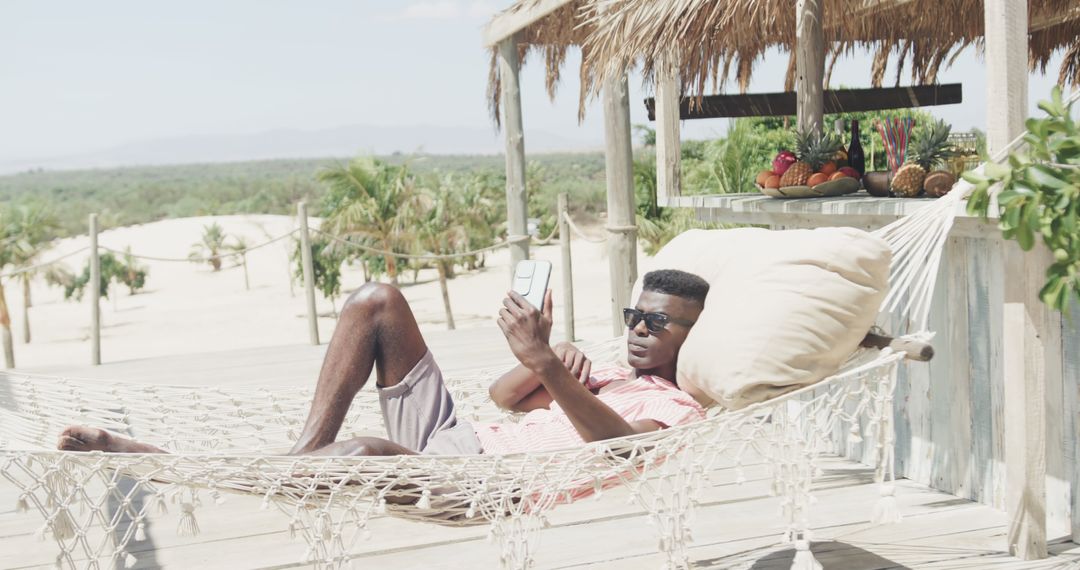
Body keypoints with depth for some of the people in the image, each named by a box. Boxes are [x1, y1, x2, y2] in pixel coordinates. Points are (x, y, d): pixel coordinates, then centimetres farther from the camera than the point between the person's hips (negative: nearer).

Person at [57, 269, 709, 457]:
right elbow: (504, 393, 29)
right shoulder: (610, 372, 31)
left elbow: (618, 441, -21)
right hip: (447, 435, 9)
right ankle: (303, 459, -13)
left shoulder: (678, 407, 4)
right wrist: (546, 358, 7)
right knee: (377, 301, -3)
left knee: (367, 450, -41)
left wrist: (545, 361, -32)